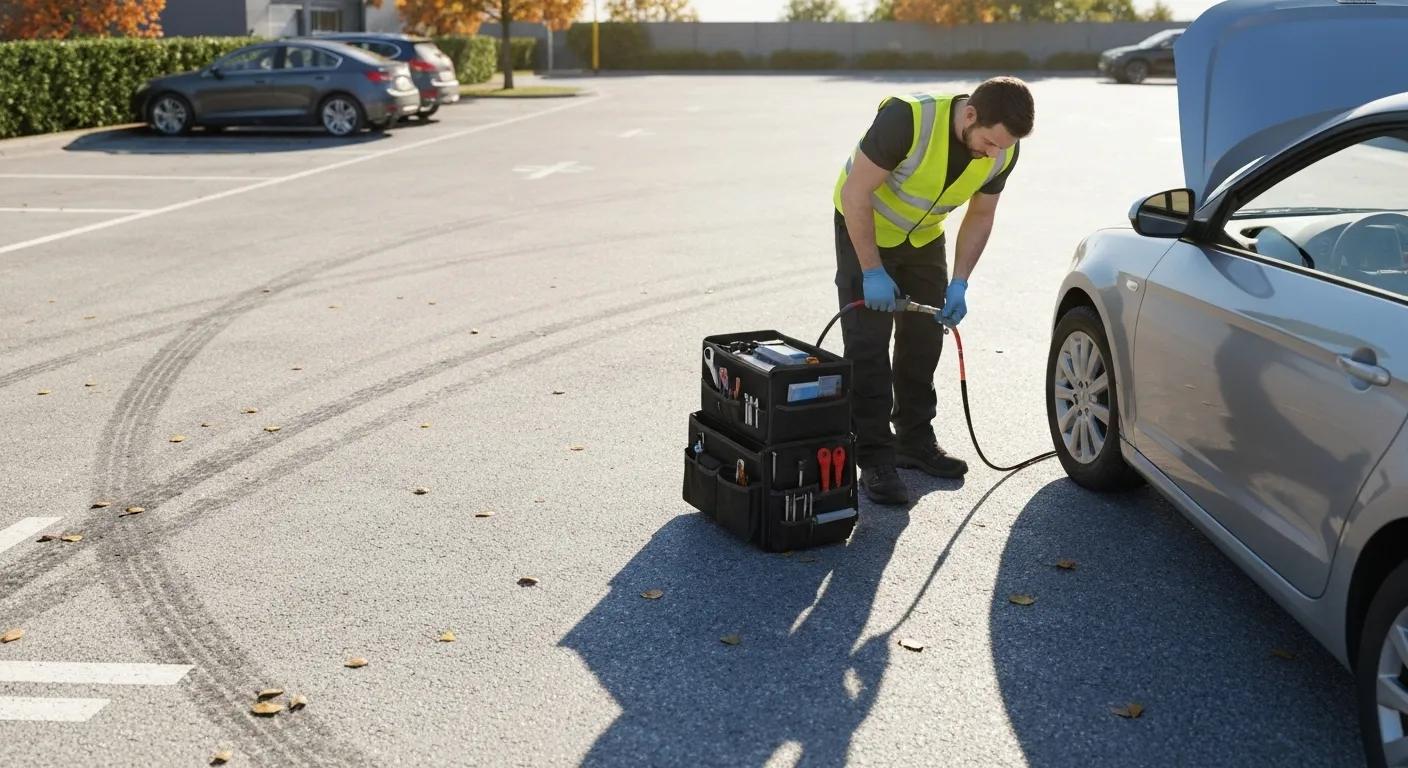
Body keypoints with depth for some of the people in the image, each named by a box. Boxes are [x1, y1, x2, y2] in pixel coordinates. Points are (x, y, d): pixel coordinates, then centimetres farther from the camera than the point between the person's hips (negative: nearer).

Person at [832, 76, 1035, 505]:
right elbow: (856, 193, -29)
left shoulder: (1002, 152, -18)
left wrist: (959, 284, -12)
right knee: (868, 345, -8)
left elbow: (980, 216, -3)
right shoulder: (908, 118, -35)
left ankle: (915, 441, 24)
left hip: (924, 237, 6)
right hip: (865, 228, -5)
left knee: (924, 340, 9)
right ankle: (875, 461, -3)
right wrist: (872, 272, -27)